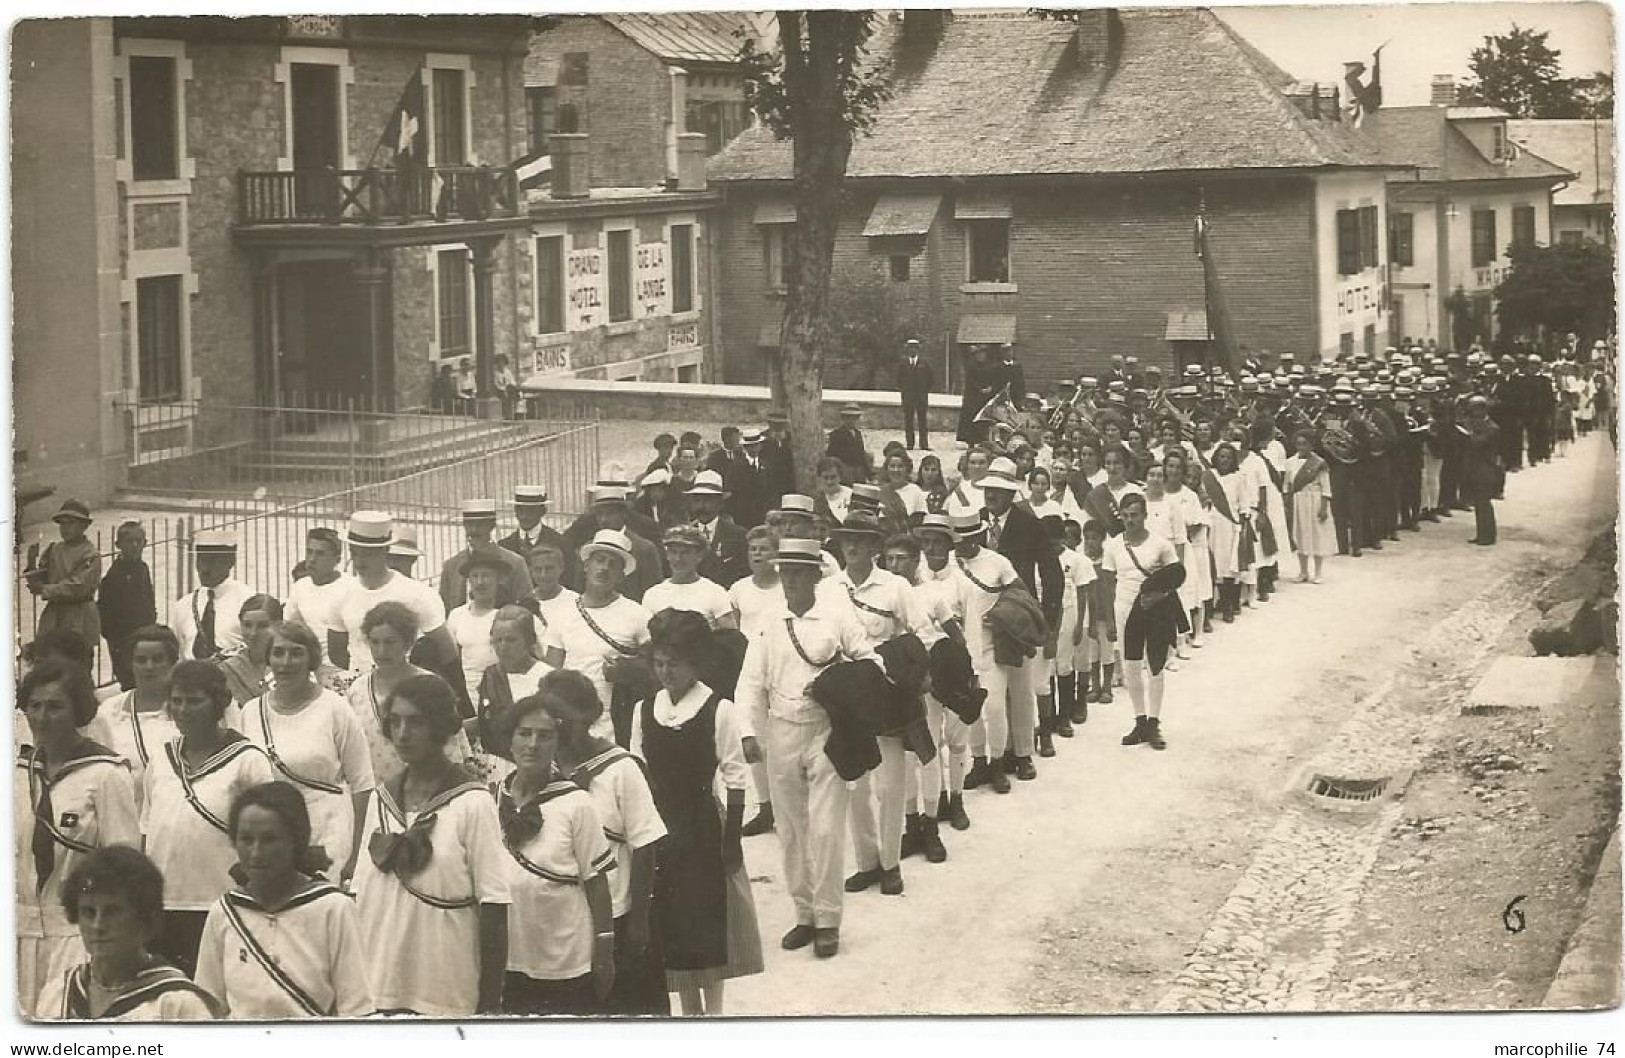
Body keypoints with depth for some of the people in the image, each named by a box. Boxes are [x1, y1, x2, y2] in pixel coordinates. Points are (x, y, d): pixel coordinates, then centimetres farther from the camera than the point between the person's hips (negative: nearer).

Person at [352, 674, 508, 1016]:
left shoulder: (473, 803, -7)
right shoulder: (380, 799, 9)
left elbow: (493, 909, -7)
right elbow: (362, 891, 12)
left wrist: (490, 1003, -9)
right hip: (379, 987, 4)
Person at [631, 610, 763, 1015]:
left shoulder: (719, 711, -12)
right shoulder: (644, 710, 1)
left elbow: (735, 783, -9)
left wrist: (732, 840, -10)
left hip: (703, 826, -4)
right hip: (658, 826, 4)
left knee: (709, 919, 4)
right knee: (670, 920, 10)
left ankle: (713, 1007, 18)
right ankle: (690, 1011, 23)